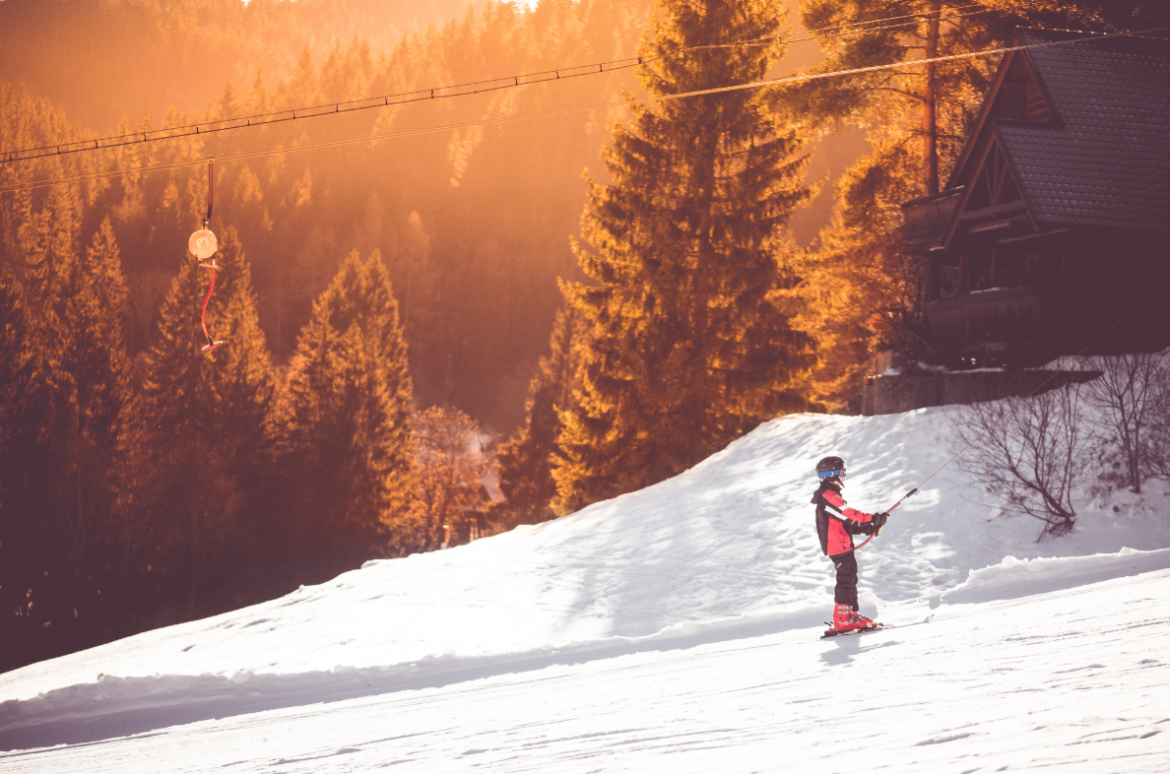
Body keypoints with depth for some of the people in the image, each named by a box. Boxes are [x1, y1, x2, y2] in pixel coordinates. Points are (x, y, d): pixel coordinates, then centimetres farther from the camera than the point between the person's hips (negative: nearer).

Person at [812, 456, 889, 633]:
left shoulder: (830, 495, 20)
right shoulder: (828, 496, -14)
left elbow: (846, 522, 19)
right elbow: (848, 515, -22)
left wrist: (868, 528, 9)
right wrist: (873, 519, -17)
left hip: (842, 544, 11)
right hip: (838, 546, -11)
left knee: (849, 579, 14)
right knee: (846, 580, -10)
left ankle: (852, 615, 20)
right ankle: (843, 620, -11)